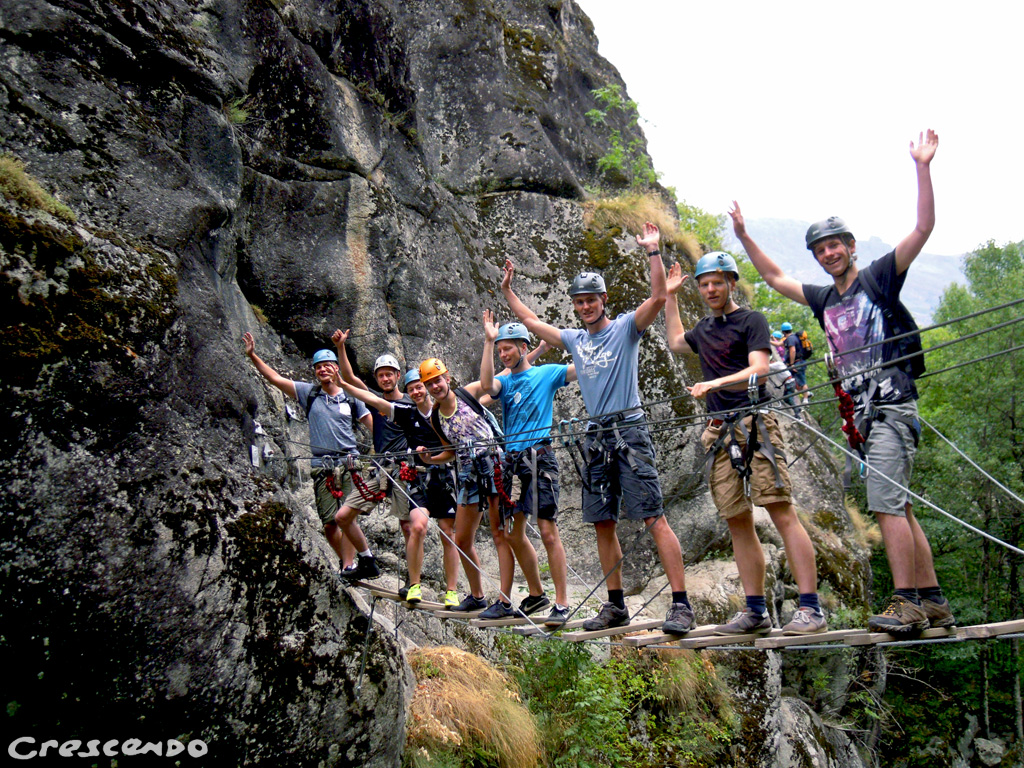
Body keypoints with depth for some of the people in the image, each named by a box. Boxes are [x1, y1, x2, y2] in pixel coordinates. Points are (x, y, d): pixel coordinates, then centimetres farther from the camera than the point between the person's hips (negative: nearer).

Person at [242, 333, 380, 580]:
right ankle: (348, 564, 13)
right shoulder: (309, 394, 11)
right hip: (322, 467, 2)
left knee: (344, 516, -17)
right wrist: (252, 355, 4)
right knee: (329, 524, 0)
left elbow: (375, 426, 10)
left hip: (349, 463, -2)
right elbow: (275, 378, 9)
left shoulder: (351, 399, 10)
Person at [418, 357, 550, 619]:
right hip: (468, 475, 6)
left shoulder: (468, 393, -3)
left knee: (502, 534, -8)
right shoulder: (435, 419, 10)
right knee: (462, 541, 10)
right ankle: (476, 595, 27)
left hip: (494, 466, -6)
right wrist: (430, 459, 1)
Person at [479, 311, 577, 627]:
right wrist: (488, 341, -8)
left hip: (539, 458, -5)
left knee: (548, 531, -8)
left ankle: (561, 603, -3)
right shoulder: (504, 381, 14)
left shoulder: (546, 373, 6)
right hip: (512, 460, 5)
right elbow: (486, 385, -8)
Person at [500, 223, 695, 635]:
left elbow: (658, 297, -14)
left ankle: (681, 604, -11)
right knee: (603, 523, 9)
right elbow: (531, 321, 29)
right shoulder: (574, 339, 17)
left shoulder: (626, 327, 1)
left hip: (630, 431, -6)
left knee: (654, 517, -12)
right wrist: (507, 290, 30)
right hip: (596, 438, 7)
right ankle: (616, 605, 19)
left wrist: (653, 251, -18)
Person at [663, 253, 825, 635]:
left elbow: (759, 370, -11)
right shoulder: (704, 328, 22)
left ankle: (810, 607, -13)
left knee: (782, 513, -13)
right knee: (738, 522, 5)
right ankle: (755, 610, 10)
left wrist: (715, 383, -25)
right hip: (720, 431, 7)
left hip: (754, 424, -6)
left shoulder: (751, 320, 2)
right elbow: (675, 342, 43)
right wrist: (670, 297, 38)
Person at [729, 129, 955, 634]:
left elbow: (923, 229, -7)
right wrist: (743, 235, 25)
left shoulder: (879, 278, 2)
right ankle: (932, 602, 12)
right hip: (861, 410, 7)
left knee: (886, 502, -15)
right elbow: (773, 277, 29)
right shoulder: (822, 299, 19)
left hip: (892, 405, -7)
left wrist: (922, 168, -13)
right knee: (898, 507, 7)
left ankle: (906, 602, -13)